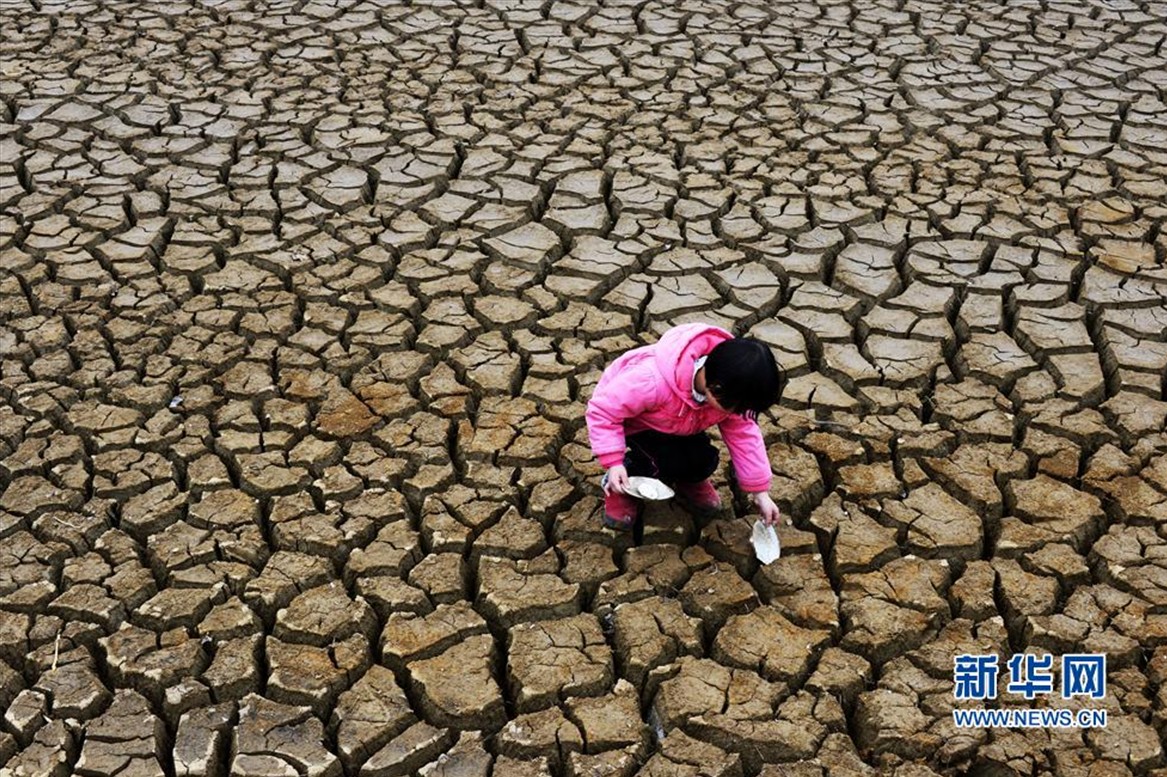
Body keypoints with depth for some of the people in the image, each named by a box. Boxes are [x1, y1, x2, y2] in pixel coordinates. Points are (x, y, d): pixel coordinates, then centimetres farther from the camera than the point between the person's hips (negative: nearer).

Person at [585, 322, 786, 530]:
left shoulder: (729, 391, -25)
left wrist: (761, 493, -14)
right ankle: (619, 486, 0)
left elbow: (743, 435, -14)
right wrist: (613, 464, -38)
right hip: (632, 424, -5)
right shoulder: (653, 382, -44)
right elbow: (603, 410, -35)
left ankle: (688, 480, 19)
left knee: (704, 460, -16)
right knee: (667, 463, -27)